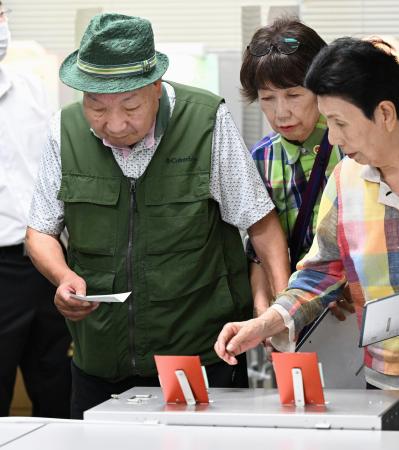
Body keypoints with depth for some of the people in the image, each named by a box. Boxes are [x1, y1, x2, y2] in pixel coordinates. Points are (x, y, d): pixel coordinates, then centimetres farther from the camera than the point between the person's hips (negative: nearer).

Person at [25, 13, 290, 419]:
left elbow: (259, 222, -5)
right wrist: (64, 277, -15)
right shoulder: (66, 131, -2)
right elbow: (41, 231, 6)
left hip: (203, 355, -3)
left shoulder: (208, 122, -10)